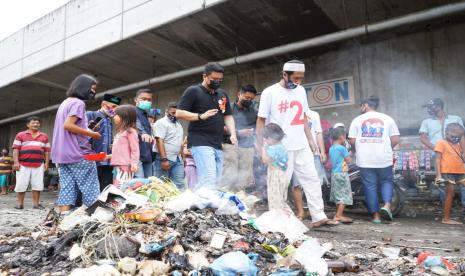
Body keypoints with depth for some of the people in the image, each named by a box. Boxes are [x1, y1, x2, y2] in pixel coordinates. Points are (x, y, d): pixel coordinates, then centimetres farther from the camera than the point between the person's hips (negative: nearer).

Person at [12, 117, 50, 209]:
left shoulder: (44, 136, 15)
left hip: (38, 165, 2)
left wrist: (46, 163, 6)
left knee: (37, 185, -1)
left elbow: (47, 151, 14)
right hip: (23, 165, -1)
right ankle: (20, 204, 10)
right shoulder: (20, 135, 8)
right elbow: (16, 149, 1)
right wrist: (16, 162, -8)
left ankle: (36, 203, 5)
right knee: (21, 185, 0)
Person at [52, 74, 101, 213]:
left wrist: (88, 130, 14)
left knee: (66, 189, 4)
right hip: (79, 153, -9)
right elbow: (68, 125, -20)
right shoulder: (78, 103, -9)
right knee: (90, 189, -2)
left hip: (62, 154, 9)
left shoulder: (65, 102, 20)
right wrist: (92, 134, -14)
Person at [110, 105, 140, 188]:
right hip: (118, 166, 10)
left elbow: (135, 149, -13)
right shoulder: (119, 132, 19)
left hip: (126, 166, -10)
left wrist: (134, 163, -20)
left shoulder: (130, 131, -8)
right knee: (116, 187, 12)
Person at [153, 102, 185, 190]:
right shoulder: (161, 123, -6)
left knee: (180, 185, 2)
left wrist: (182, 157, 16)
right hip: (165, 159, -7)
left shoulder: (178, 124, 20)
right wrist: (164, 159, -22)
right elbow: (159, 141, -16)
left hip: (177, 159, 7)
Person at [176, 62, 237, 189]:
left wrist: (233, 134, 1)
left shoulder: (223, 94, 18)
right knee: (209, 181, -18)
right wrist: (201, 116, -18)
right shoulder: (193, 91, 0)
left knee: (216, 182, 7)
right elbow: (179, 113, -5)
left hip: (218, 145, 7)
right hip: (200, 143, -7)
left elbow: (228, 116, 19)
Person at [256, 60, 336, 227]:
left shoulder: (301, 91, 10)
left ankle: (319, 217, 15)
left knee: (312, 180, 7)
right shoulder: (270, 92, -7)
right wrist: (260, 147, -9)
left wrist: (310, 139, 13)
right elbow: (261, 121, -6)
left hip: (301, 146, 6)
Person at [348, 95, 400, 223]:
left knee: (370, 186, 6)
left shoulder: (358, 120, 2)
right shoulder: (387, 119, 5)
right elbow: (395, 139, 0)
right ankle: (387, 205, -3)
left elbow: (352, 140, -2)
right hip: (384, 159, 1)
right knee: (386, 181, 18)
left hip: (365, 160, -1)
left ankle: (375, 215, 10)